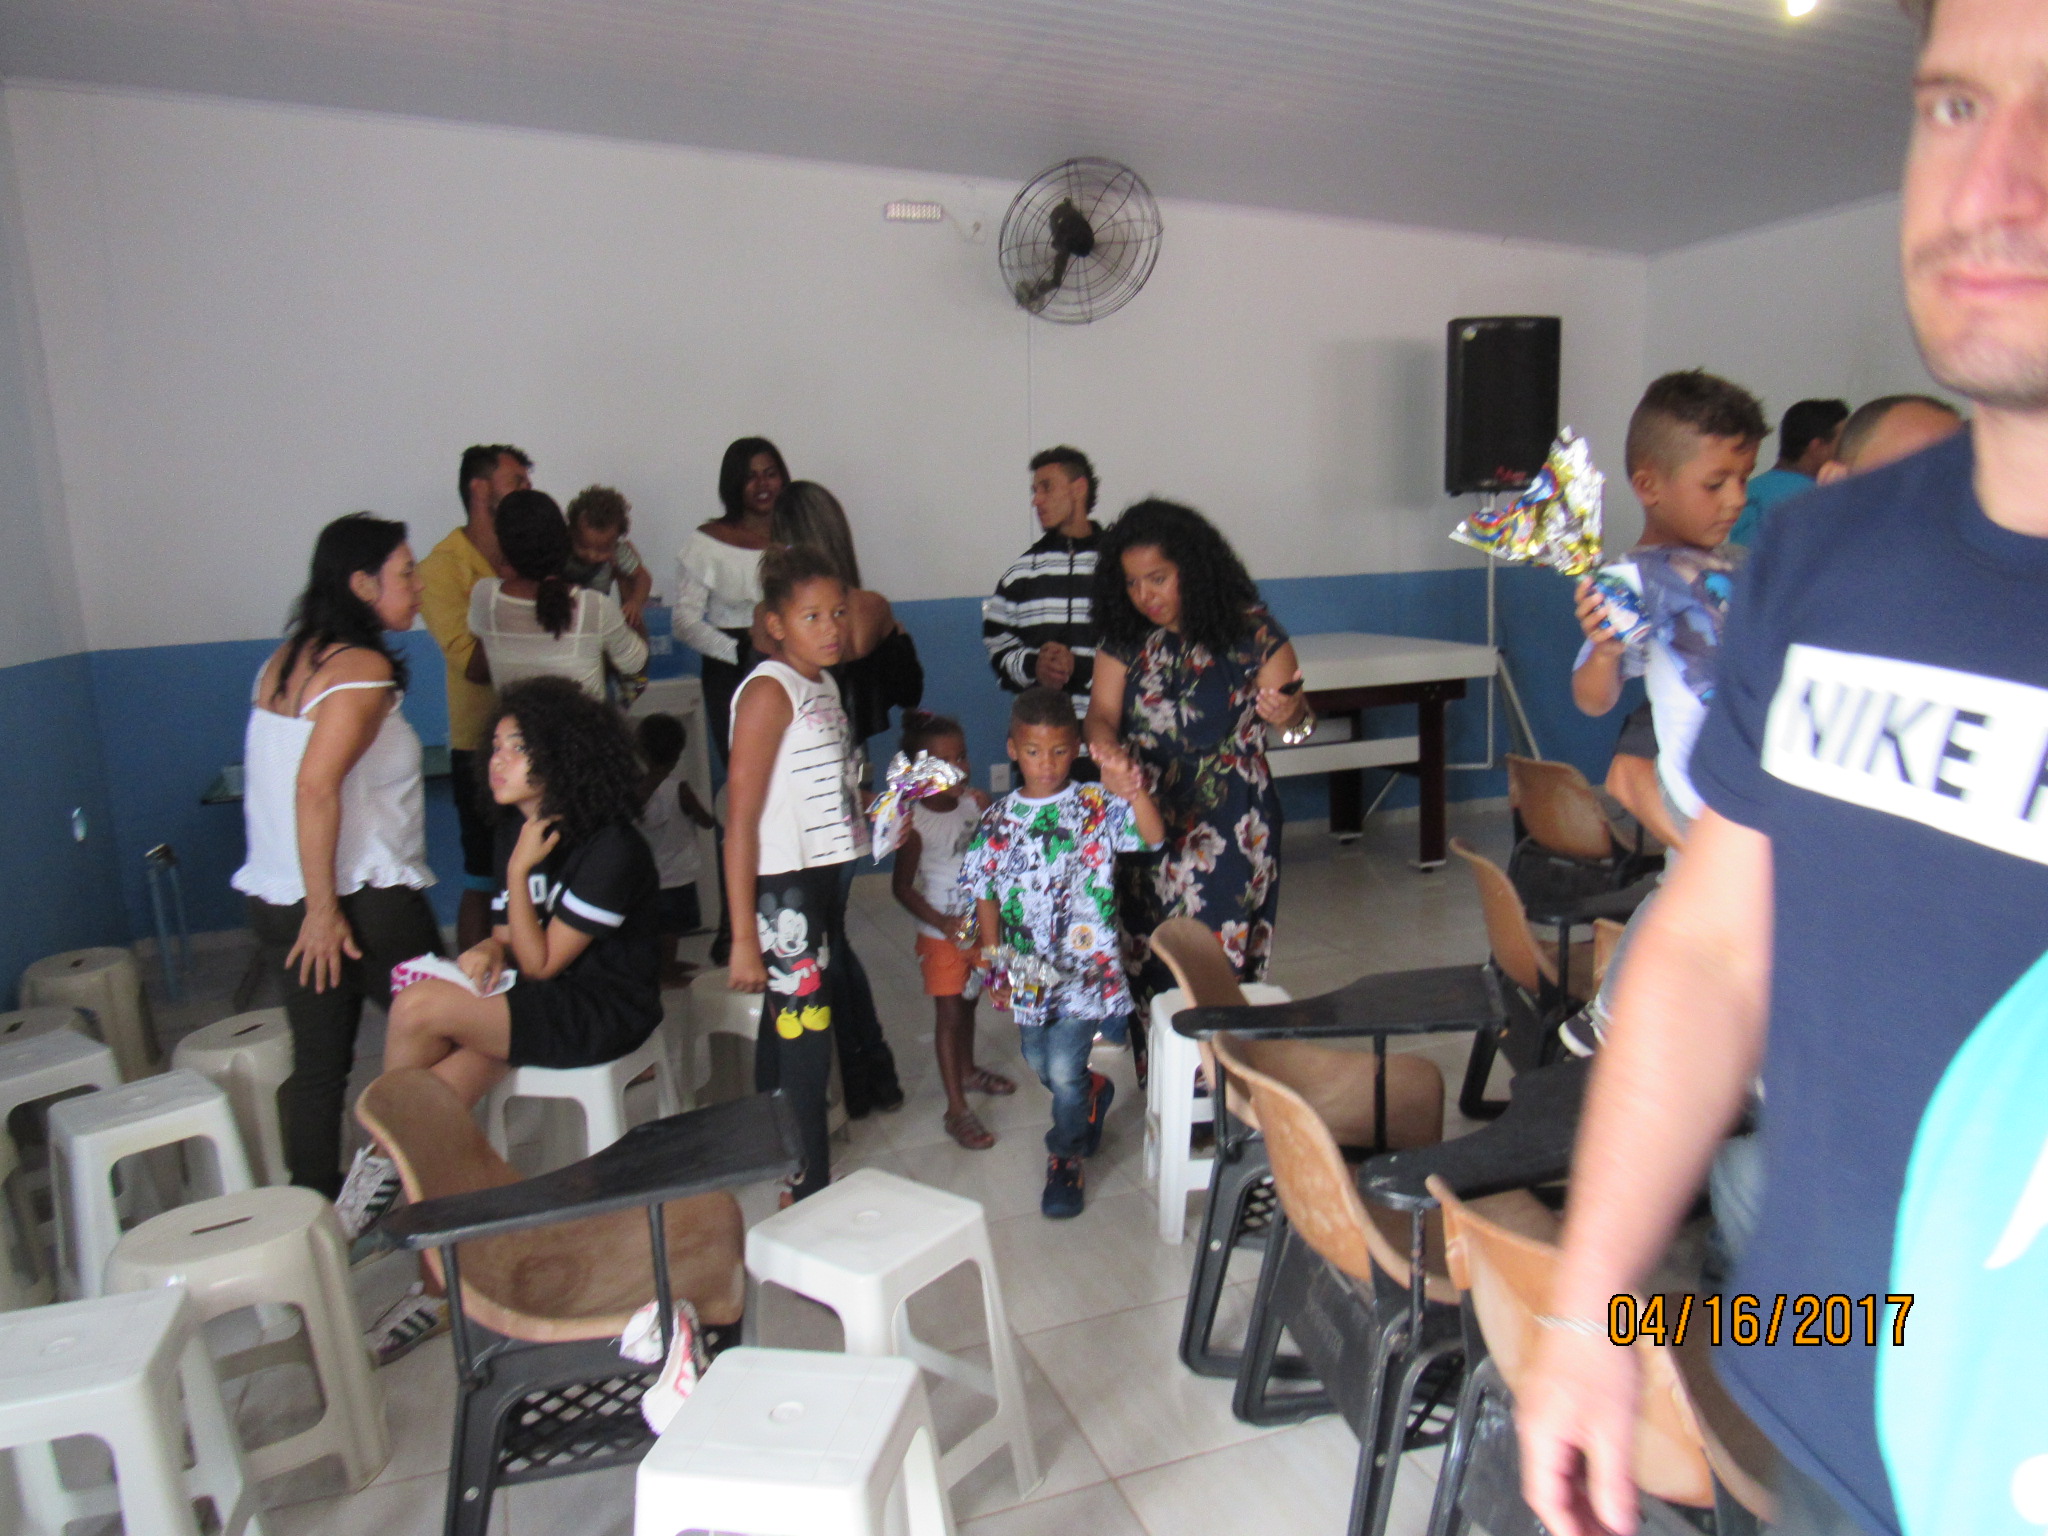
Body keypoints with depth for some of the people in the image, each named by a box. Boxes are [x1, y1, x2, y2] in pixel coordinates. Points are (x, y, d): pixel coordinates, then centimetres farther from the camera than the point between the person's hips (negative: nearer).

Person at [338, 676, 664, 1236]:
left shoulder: (611, 849, -17)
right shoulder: (514, 831, 8)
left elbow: (541, 964, -15)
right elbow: (509, 937, 16)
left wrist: (519, 870, -14)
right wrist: (489, 950, -7)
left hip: (602, 1015, -8)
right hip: (537, 1002, 8)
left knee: (416, 1007, -19)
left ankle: (381, 1157, 7)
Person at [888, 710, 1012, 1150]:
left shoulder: (973, 804, -3)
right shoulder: (916, 822, -20)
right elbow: (902, 886, -17)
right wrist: (943, 922, -25)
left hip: (978, 925, 6)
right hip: (941, 933, -6)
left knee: (968, 1002, 23)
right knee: (949, 1013, 0)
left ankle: (967, 1070, 45)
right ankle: (956, 1109, 8)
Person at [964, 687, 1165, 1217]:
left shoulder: (1097, 807, -10)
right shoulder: (999, 819, 0)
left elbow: (1153, 836, -26)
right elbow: (986, 894, 6)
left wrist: (1133, 791, -45)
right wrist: (993, 960, 0)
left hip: (1084, 966, -4)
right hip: (1026, 970, 4)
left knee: (1064, 1070, -5)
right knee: (1039, 1064, 19)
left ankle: (1066, 1159, 23)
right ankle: (1093, 1094, 52)